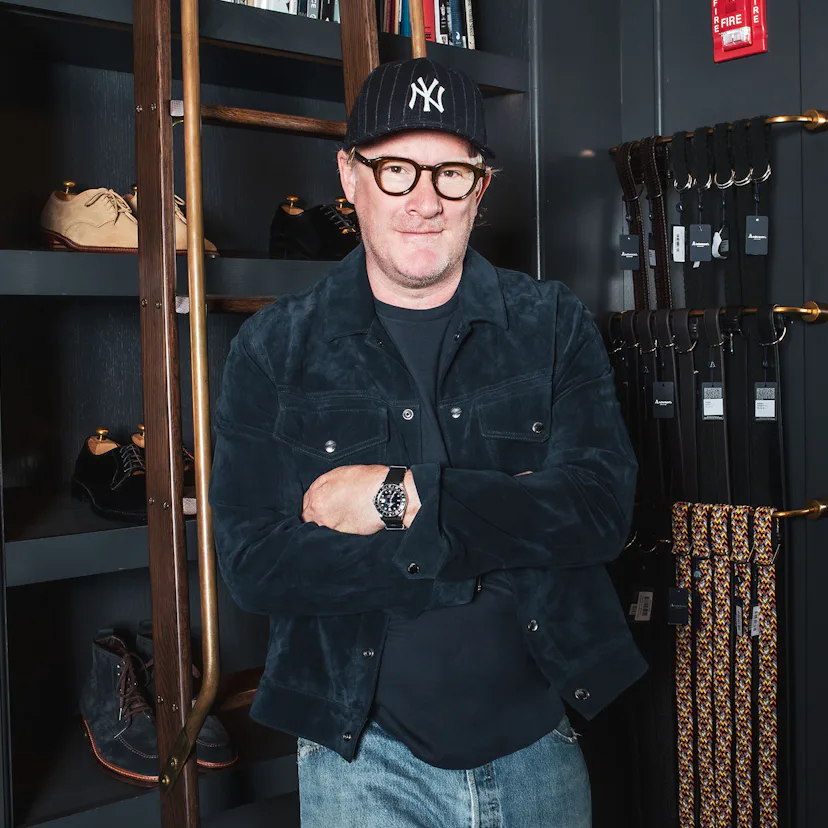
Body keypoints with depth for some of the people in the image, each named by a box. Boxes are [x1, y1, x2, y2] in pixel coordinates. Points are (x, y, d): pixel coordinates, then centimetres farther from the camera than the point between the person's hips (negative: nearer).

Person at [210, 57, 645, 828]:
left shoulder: (554, 324, 0)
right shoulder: (273, 350, -5)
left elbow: (602, 509, -12)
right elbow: (254, 562, -14)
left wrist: (404, 496, -20)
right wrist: (503, 529, -18)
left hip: (538, 748, 2)